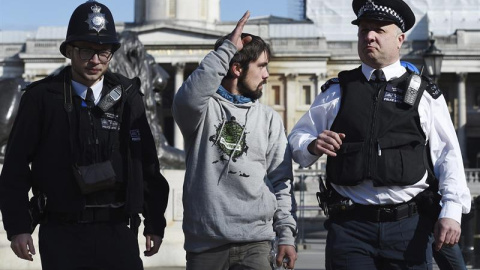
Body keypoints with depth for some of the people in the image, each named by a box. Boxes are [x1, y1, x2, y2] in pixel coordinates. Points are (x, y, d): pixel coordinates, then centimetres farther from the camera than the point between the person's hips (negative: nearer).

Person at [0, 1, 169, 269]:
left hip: (118, 233, 2)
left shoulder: (127, 96, 5)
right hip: (62, 235, -1)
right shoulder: (43, 98, -1)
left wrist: (155, 223, 9)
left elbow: (148, 164, 9)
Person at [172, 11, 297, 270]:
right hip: (205, 243, -2)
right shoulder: (205, 108, 4)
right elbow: (188, 99, -21)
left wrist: (286, 234, 2)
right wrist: (227, 48, -16)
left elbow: (281, 181, 11)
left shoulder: (269, 119, 12)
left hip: (255, 242, 2)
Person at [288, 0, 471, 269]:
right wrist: (313, 146, -9)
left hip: (409, 226, -1)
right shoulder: (338, 91, 13)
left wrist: (452, 211, -10)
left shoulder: (424, 93, 7)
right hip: (350, 224, 1)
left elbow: (448, 156, 2)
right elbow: (297, 137, 14)